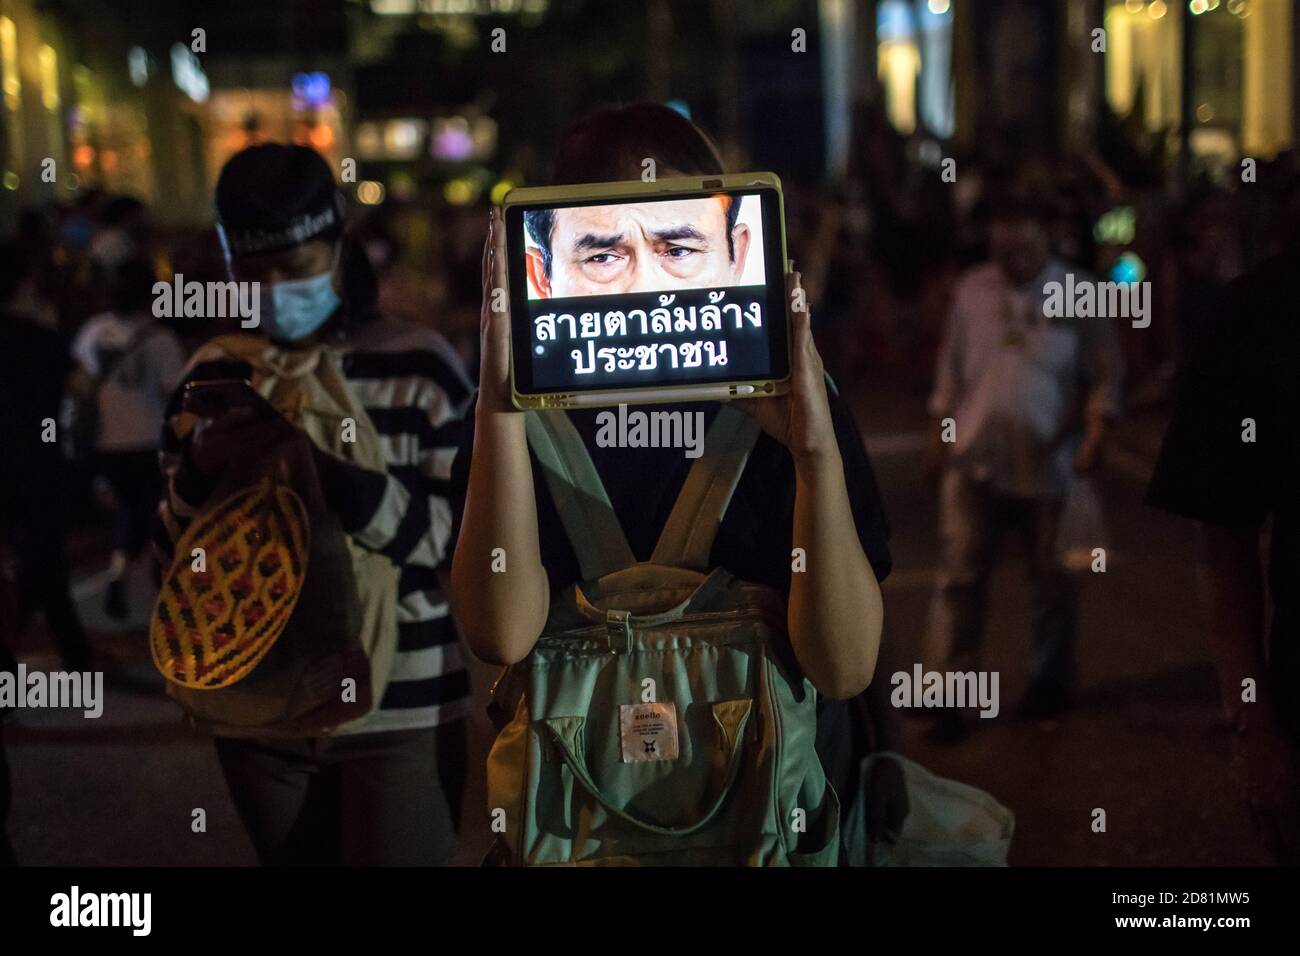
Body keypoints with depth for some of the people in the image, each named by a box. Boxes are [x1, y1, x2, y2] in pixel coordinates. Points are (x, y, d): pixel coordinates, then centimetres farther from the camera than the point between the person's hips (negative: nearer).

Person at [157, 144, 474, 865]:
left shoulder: (418, 368, -7)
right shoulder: (213, 376, 5)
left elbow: (455, 543, -10)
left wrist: (347, 468, -26)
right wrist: (200, 472, -14)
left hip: (400, 712, -4)